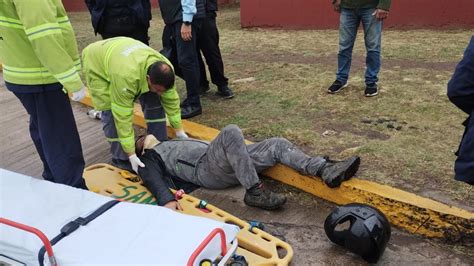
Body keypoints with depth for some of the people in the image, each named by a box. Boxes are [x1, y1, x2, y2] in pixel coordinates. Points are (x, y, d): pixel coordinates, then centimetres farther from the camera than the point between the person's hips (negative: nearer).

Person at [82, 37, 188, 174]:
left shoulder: (164, 70, -27)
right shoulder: (126, 76, -46)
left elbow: (171, 101, -13)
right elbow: (123, 116, -39)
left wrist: (179, 130, -7)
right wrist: (131, 155, -34)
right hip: (97, 62, -5)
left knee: (153, 100, -4)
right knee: (112, 111, -18)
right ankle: (121, 158, -2)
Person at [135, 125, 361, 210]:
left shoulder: (175, 142, 38)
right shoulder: (149, 159, 16)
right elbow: (154, 180, -6)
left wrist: (237, 148, 23)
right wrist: (167, 200, -27)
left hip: (224, 164, 8)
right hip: (206, 169, -7)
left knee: (277, 145, -7)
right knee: (230, 132, -33)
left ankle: (326, 171, -20)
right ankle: (255, 192, -31)